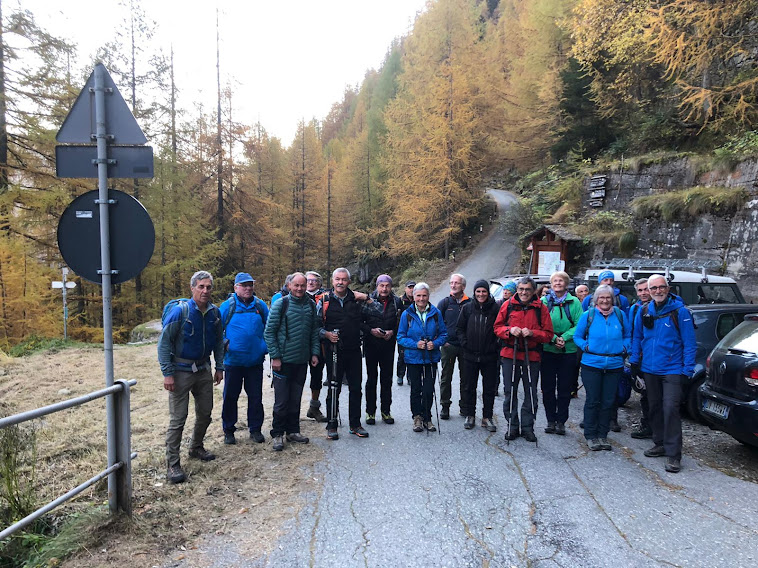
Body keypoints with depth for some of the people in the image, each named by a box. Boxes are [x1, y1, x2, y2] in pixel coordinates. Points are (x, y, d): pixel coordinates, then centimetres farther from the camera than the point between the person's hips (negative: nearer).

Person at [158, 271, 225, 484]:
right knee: (178, 418, -4)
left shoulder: (215, 313, 1)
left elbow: (219, 342, 12)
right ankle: (172, 464, 6)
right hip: (181, 370, -6)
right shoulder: (180, 311, -16)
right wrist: (167, 373, -17)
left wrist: (219, 367, 8)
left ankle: (196, 448, 37)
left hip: (203, 369, 6)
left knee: (205, 413, 15)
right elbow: (164, 342, -14)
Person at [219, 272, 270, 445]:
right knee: (230, 396, 10)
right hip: (233, 360, -2)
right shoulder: (228, 306, -3)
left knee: (256, 396, 11)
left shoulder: (260, 306, 4)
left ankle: (255, 429, 25)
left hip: (255, 360, 2)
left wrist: (266, 347, 1)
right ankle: (228, 430, 26)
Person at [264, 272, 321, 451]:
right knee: (281, 400, 1)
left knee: (296, 399, 14)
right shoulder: (280, 304, -8)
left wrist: (314, 353, 6)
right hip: (283, 361, -4)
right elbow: (269, 332, -8)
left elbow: (314, 331, 14)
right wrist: (275, 356, -11)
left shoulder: (311, 305, 7)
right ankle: (277, 434, 15)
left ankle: (293, 431, 26)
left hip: (302, 361, 5)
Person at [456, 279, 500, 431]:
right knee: (469, 387, 10)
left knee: (489, 388, 8)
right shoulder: (467, 308, 3)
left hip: (490, 356, -1)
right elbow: (460, 328, 9)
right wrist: (464, 343, -3)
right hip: (470, 355, 2)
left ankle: (487, 417, 21)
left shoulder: (496, 308, -4)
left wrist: (496, 345, -9)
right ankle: (469, 415, 24)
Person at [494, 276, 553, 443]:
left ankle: (527, 427, 21)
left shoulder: (541, 308, 1)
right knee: (510, 393, 7)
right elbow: (497, 327, 6)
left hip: (532, 356, 0)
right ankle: (512, 426, 20)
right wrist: (510, 330, -13)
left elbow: (548, 334, 1)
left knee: (531, 394, 7)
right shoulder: (508, 305, 2)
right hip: (510, 355, 0)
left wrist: (532, 333, -16)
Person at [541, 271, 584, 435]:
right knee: (548, 387, 5)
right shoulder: (544, 301, 3)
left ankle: (561, 421, 16)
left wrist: (564, 337, -17)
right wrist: (553, 338, -15)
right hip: (547, 349, 1)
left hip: (568, 350, 0)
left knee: (565, 388, 5)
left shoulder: (574, 302, 2)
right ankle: (551, 420, 17)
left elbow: (579, 325, -4)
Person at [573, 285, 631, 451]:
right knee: (592, 401, 2)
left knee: (608, 401, 8)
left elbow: (628, 336, 16)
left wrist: (624, 348, -1)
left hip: (614, 365, 2)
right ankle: (590, 436, 14)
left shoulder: (620, 315, 5)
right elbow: (577, 336, 7)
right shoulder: (588, 315, -1)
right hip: (591, 364, -2)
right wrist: (585, 347, -10)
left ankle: (602, 435, 22)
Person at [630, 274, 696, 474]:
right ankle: (660, 444, 31)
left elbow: (689, 343, -9)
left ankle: (673, 454, -4)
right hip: (649, 369, 6)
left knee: (670, 409, -12)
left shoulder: (680, 311, -10)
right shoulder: (644, 312, 4)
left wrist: (688, 369, -13)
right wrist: (634, 360, 11)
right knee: (655, 408, 15)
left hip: (672, 370, -5)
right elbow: (637, 337, 15)